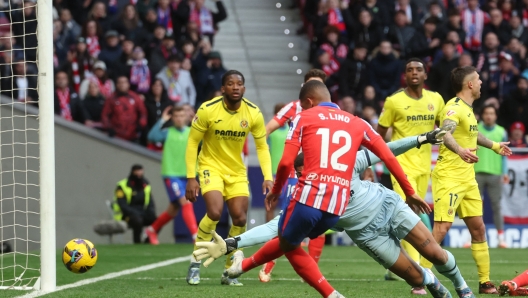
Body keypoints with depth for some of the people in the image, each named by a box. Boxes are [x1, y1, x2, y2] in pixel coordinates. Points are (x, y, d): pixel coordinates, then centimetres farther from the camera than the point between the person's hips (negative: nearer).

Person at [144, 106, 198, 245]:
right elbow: (152, 137, -19)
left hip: (186, 175, 4)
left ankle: (152, 229, 32)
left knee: (173, 209, 12)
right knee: (186, 202, -19)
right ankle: (195, 234, -20)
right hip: (171, 174, -4)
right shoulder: (167, 133, -3)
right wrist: (162, 121, -23)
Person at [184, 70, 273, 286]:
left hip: (237, 171, 4)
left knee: (240, 219, -4)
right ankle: (195, 263, -7)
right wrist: (191, 177, -14)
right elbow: (193, 142, -10)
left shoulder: (254, 113, -10)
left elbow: (262, 146, 1)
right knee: (215, 212, -24)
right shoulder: (207, 110, -18)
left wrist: (268, 177, -10)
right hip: (211, 166, -4)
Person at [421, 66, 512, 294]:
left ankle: (485, 282, 15)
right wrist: (459, 150, -55)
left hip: (467, 178, 9)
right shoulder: (455, 108, -14)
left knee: (478, 228, 9)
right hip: (449, 176, -9)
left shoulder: (467, 108, 15)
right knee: (442, 227, -16)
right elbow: (446, 134, -35)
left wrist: (494, 146, 52)